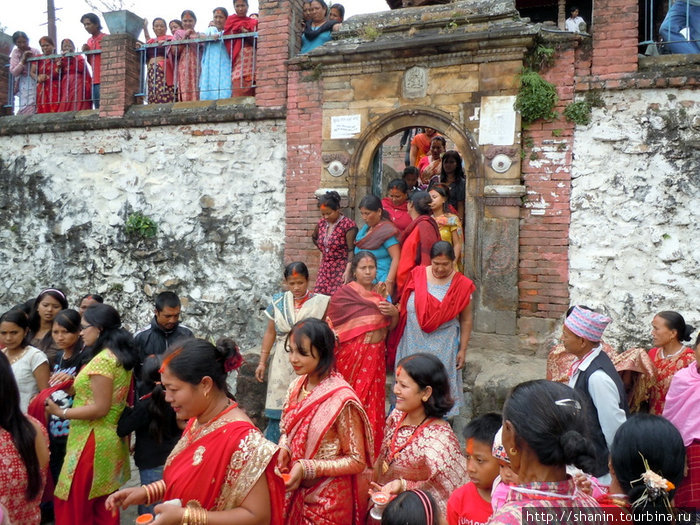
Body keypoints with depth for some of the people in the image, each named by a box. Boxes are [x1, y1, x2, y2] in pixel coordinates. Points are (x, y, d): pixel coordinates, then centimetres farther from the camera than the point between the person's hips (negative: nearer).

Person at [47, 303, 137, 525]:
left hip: (93, 441, -9)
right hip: (111, 438, 9)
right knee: (103, 507, 17)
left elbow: (100, 408, -21)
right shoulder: (121, 357, 9)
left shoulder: (102, 360, -20)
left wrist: (61, 412, -13)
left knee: (74, 503, 5)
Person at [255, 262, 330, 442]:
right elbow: (270, 332, 10)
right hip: (282, 363, 2)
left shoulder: (320, 302, -2)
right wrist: (262, 362, 9)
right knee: (279, 406, 4)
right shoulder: (278, 301, 6)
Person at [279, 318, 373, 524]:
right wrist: (283, 450, -10)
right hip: (296, 493, 6)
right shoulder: (297, 386, -4)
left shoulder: (342, 400, -25)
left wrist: (307, 468, -24)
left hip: (329, 501, -6)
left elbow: (356, 461, -19)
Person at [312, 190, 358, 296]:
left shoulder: (348, 224, -10)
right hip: (324, 269, 7)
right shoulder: (322, 223, 10)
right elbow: (314, 237, 32)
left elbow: (351, 250, -15)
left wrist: (348, 271, -23)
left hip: (341, 270, -6)